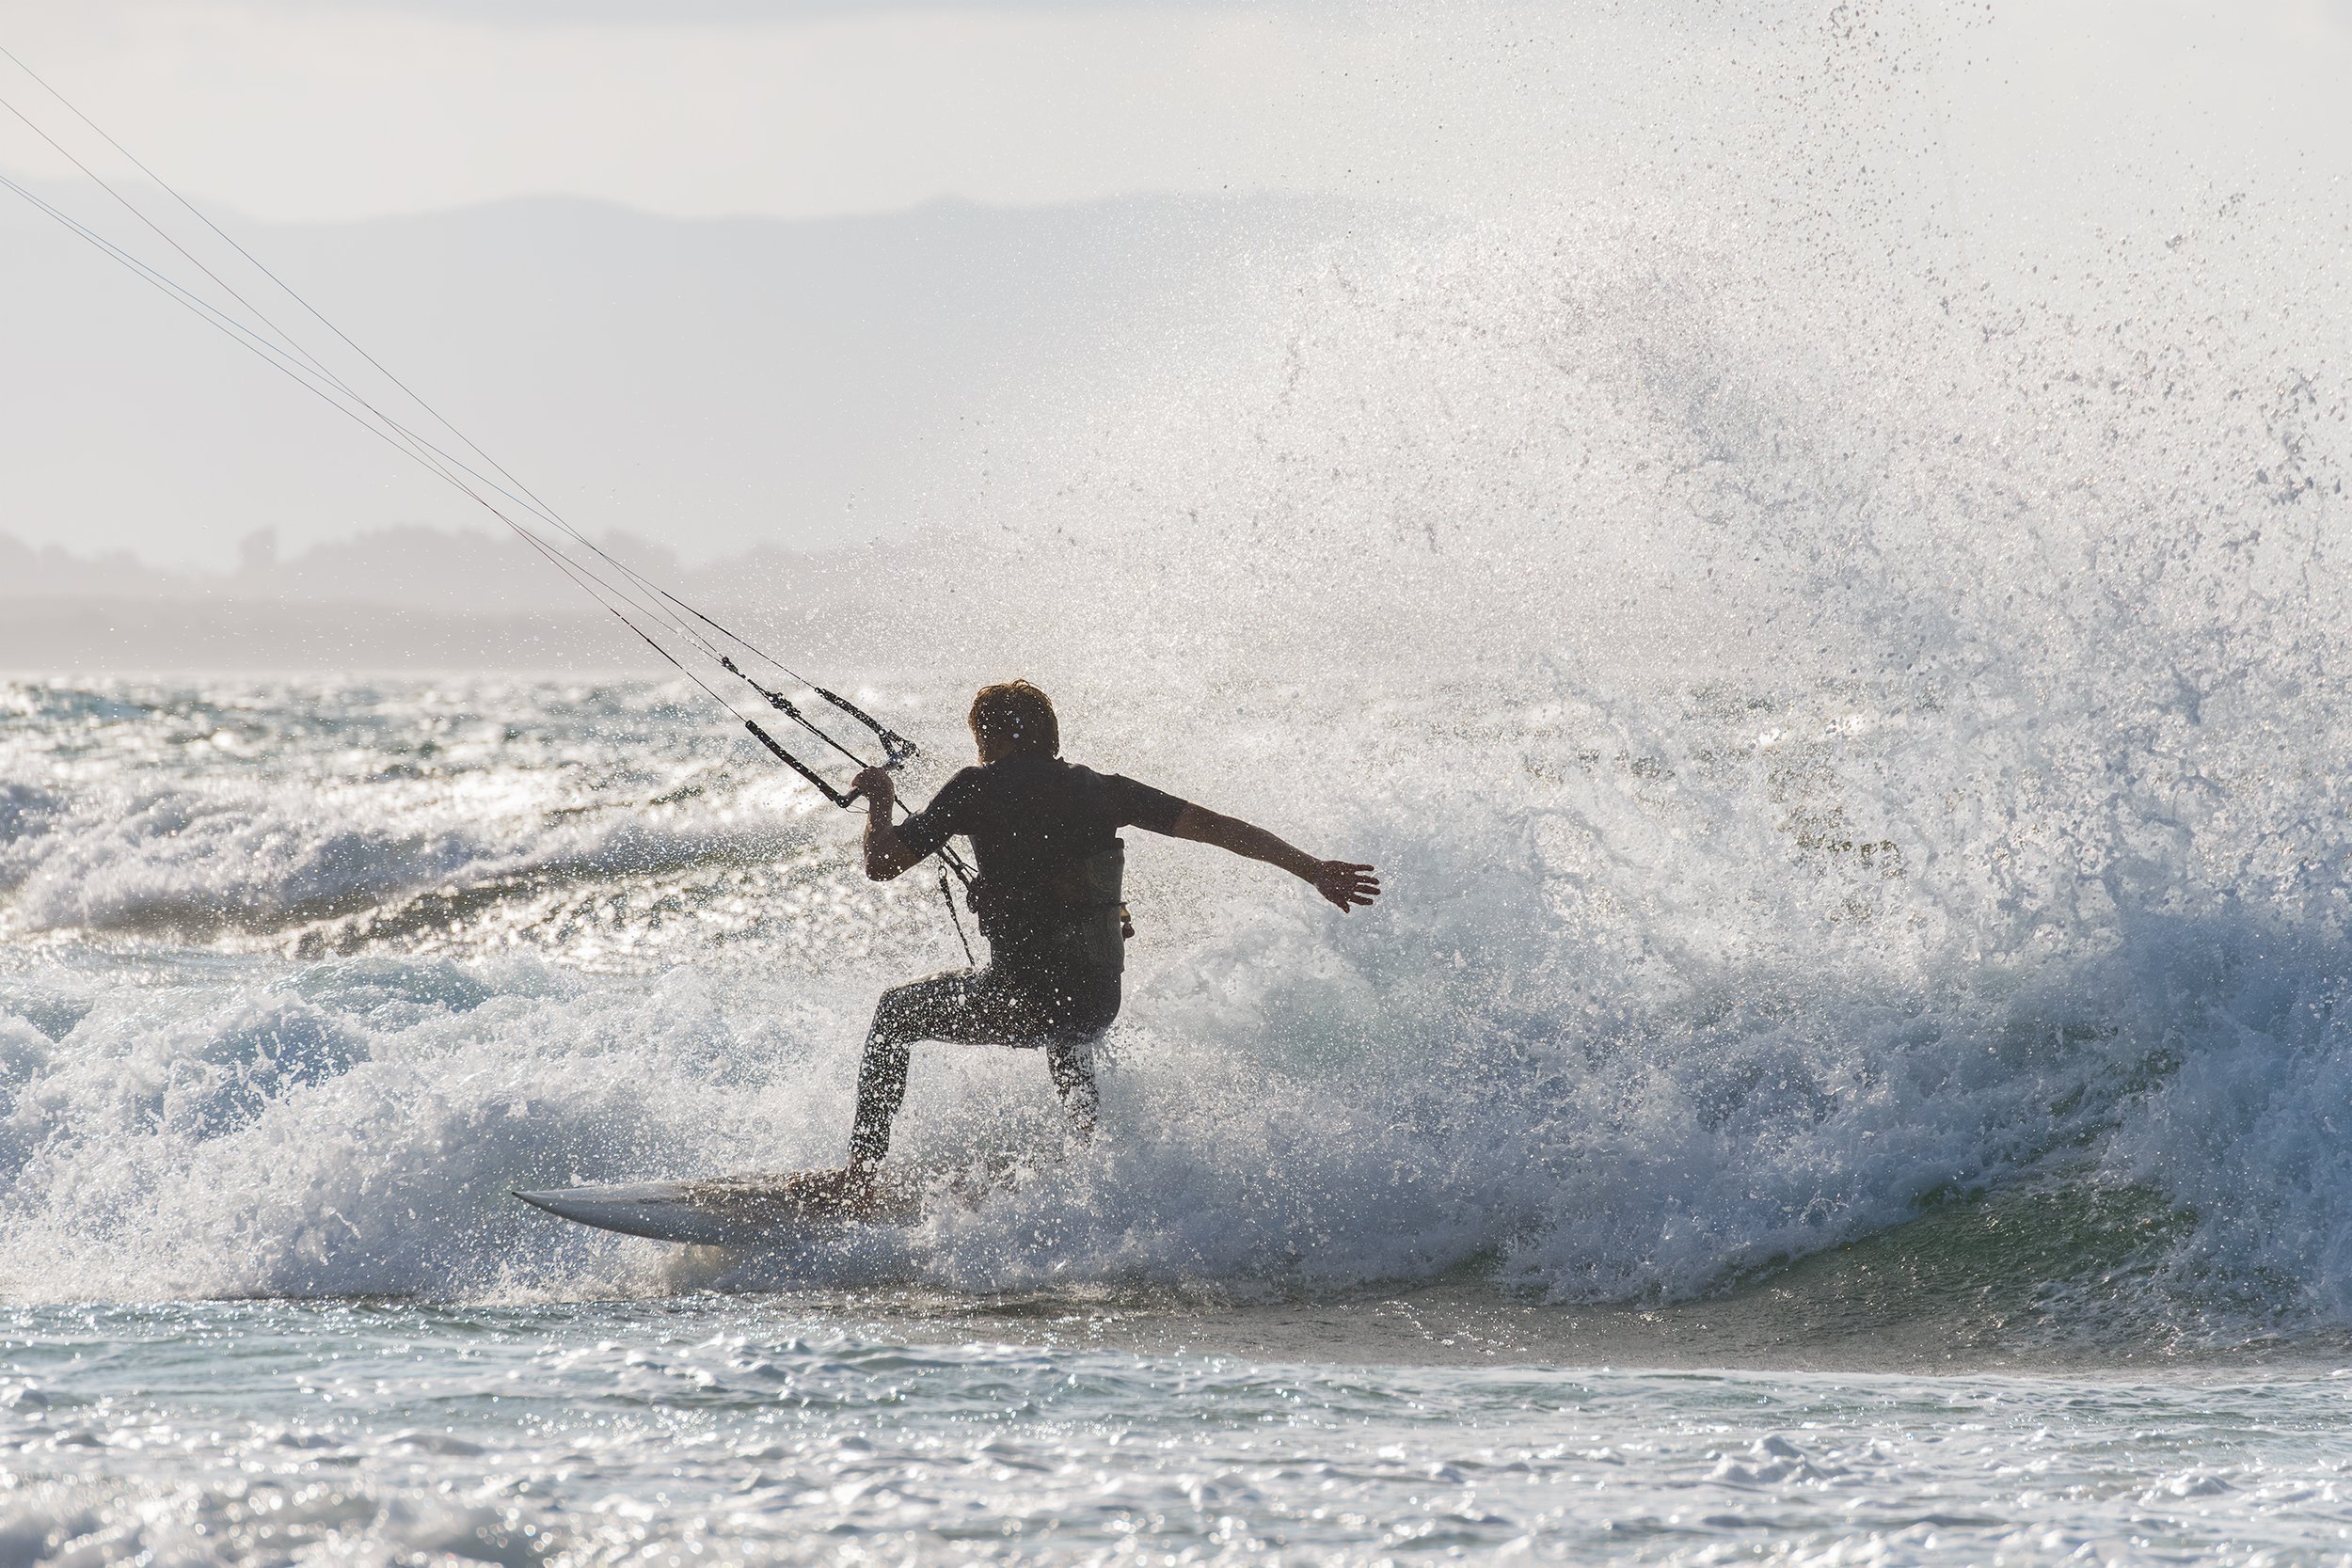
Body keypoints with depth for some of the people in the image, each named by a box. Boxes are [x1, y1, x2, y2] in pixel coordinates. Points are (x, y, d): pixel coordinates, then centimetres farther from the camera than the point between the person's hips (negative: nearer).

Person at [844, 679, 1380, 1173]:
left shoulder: (977, 788, -4)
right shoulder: (1100, 789, 7)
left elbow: (880, 864, -1)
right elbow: (1217, 827, 5)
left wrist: (879, 801, 20)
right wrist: (1314, 869, 11)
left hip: (1024, 1000, -4)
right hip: (1099, 1004, 4)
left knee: (896, 1010, 22)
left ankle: (862, 1165, 17)